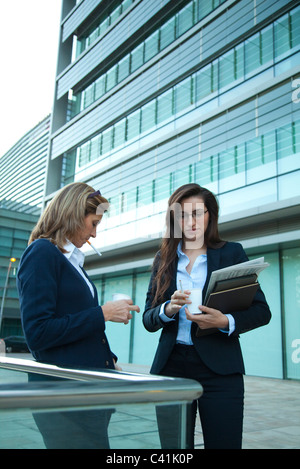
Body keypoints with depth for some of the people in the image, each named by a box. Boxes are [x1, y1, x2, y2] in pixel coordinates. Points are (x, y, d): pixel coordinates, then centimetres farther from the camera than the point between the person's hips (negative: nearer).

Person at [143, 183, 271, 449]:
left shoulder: (231, 253, 3)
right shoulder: (164, 259, 9)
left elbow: (261, 311, 0)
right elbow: (148, 318, 7)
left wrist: (226, 322, -19)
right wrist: (168, 309, -15)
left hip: (219, 369, -2)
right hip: (171, 367, 2)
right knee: (174, 446, 6)